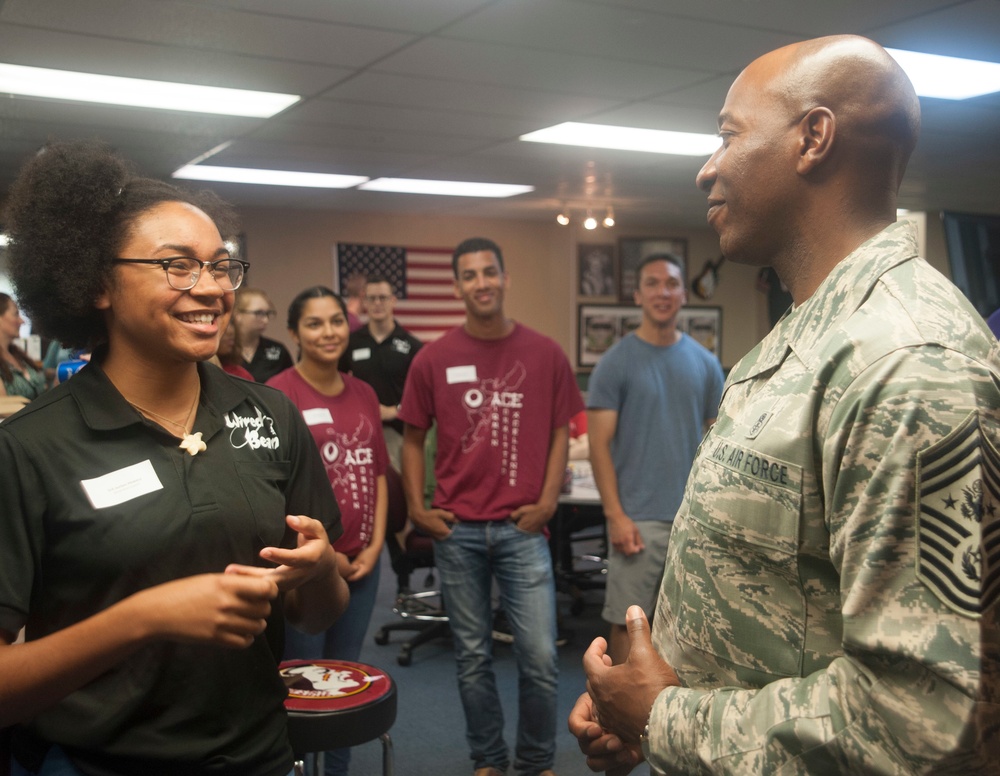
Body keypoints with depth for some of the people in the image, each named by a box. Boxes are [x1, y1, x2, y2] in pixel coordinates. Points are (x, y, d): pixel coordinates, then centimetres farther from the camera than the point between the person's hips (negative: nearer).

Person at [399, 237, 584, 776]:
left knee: (540, 655, -1)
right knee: (472, 656, 11)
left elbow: (559, 431, 6)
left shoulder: (545, 354, 0)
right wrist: (417, 508, 1)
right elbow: (413, 438, 8)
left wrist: (548, 500, -3)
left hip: (522, 527, 0)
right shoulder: (433, 359, 0)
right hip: (456, 530, 1)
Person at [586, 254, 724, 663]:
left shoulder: (705, 363, 8)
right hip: (638, 519, -4)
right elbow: (600, 444, -7)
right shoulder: (616, 362, -4)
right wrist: (615, 515, -14)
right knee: (628, 621, 2)